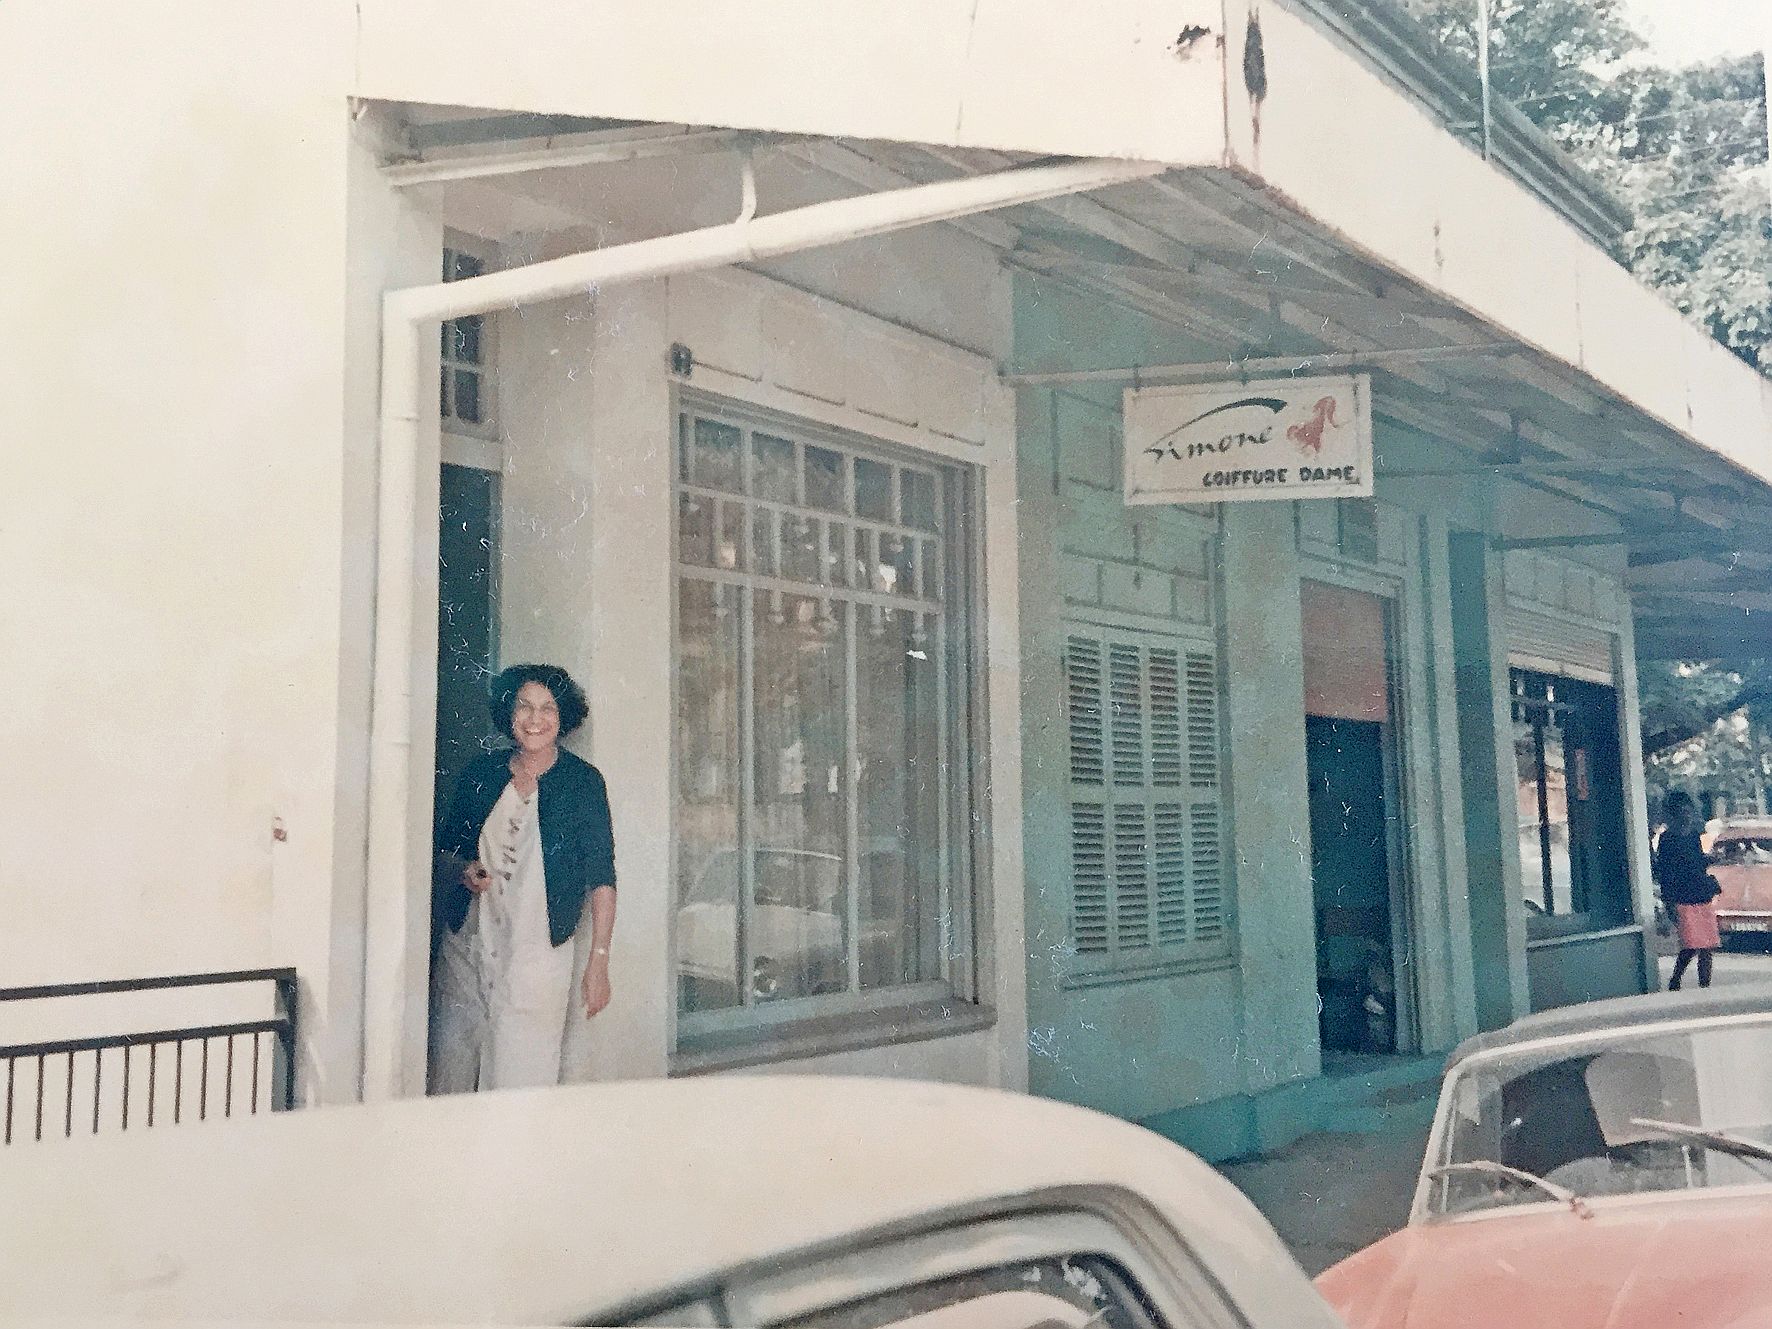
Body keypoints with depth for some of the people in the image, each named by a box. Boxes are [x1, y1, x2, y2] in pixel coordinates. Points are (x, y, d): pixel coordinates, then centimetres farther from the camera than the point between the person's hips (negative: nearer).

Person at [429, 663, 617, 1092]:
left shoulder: (583, 782, -2)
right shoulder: (481, 773, 8)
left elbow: (601, 877, -5)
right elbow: (445, 849, 19)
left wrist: (598, 960, -11)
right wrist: (463, 871, -4)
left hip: (538, 955, -3)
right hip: (465, 947, 4)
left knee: (520, 1082, -6)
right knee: (448, 1075, 6)